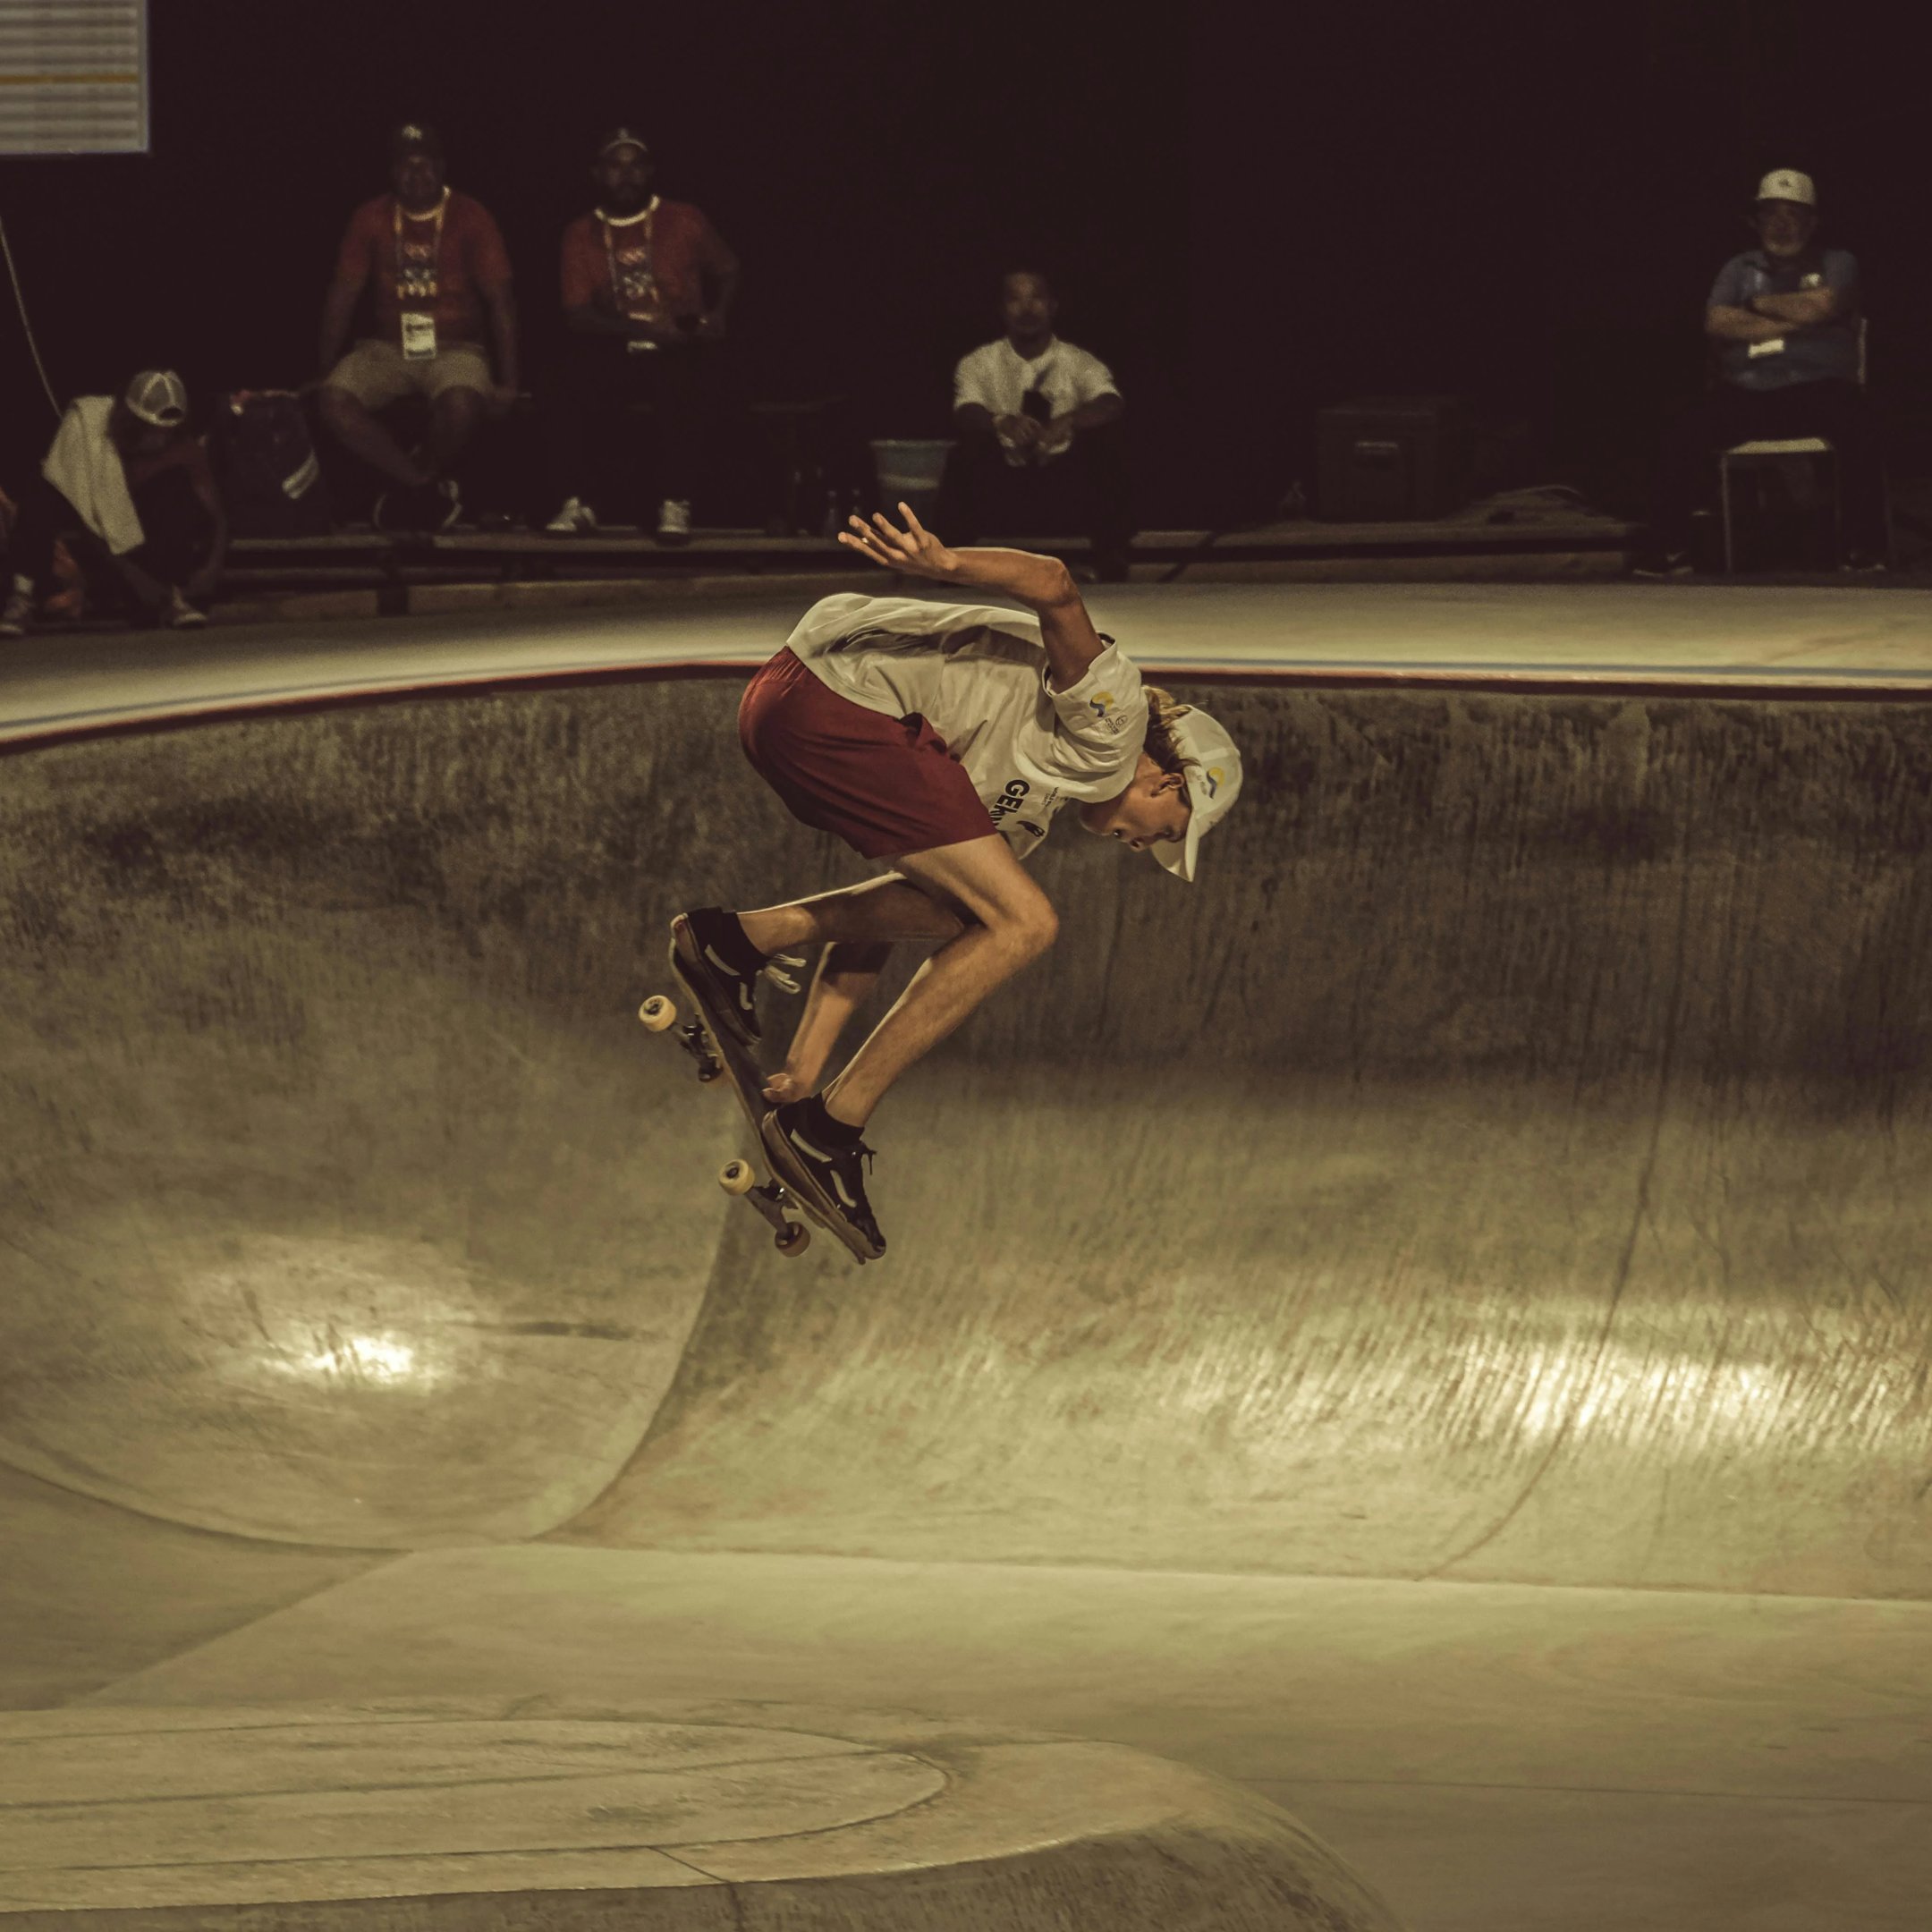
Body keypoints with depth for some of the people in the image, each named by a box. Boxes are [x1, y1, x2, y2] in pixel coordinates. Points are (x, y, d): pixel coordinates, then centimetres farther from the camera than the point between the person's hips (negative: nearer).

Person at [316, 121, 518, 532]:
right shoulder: (371, 219, 4)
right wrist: (325, 372, -1)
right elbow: (342, 297, 6)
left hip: (455, 348, -2)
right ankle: (427, 486, -16)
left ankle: (412, 483, -7)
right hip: (389, 348, 3)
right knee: (333, 403, -28)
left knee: (462, 404, -38)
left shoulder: (469, 218, -2)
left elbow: (500, 299, -4)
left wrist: (507, 382, -11)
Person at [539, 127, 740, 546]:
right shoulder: (581, 235, 8)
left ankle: (676, 506, -29)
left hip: (677, 352, -1)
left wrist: (718, 314, 1)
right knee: (559, 383, -29)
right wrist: (642, 330, -15)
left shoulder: (684, 221, 8)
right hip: (611, 354, 1)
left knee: (687, 384, -37)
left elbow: (727, 271, 23)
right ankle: (575, 503, -18)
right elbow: (577, 315, -1)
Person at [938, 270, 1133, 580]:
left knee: (1105, 435, -26)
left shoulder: (1080, 363, 3)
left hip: (1069, 492, 0)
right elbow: (965, 414, -16)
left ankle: (1109, 552, -14)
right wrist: (1002, 422, -40)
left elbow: (1112, 406, -16)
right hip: (1000, 492, 0)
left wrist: (1068, 420, -39)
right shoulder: (979, 364, 3)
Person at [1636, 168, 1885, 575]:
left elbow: (1823, 306, -9)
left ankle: (1863, 545, -31)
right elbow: (1717, 322, 0)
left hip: (1818, 388, -2)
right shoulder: (1739, 269, 19)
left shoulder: (1836, 264, 14)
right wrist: (1794, 322, -3)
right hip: (1746, 393, 2)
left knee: (1855, 429, -36)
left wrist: (1759, 304, 4)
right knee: (1683, 436, -24)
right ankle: (1669, 546, -16)